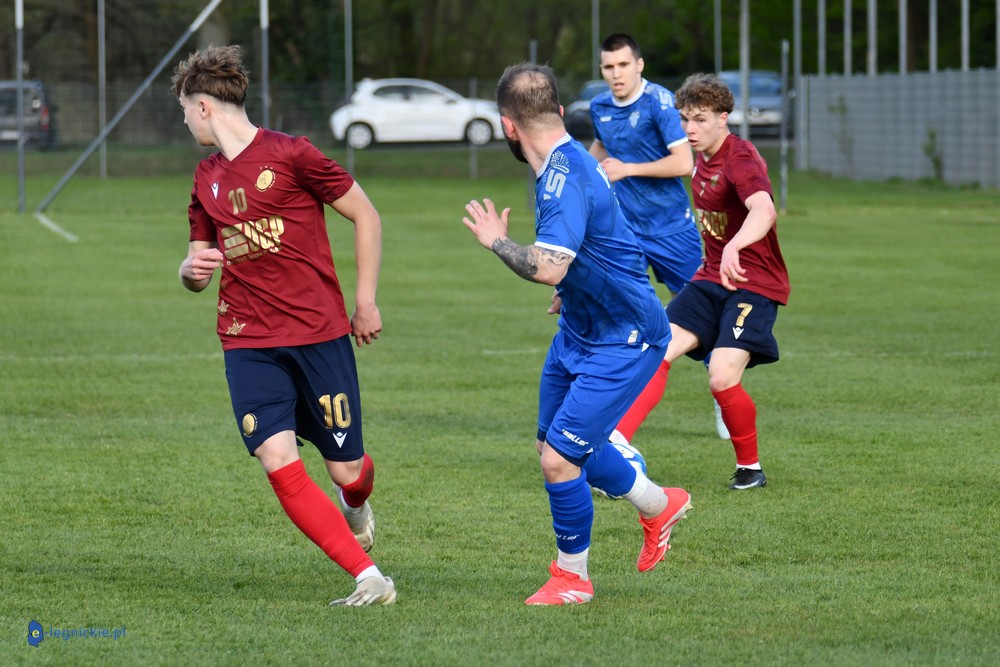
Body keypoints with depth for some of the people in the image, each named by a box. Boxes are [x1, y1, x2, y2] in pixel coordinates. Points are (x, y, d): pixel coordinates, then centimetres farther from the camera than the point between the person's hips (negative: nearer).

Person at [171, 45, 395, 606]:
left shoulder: (291, 155, -7)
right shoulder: (207, 179, 12)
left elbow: (366, 217, 0)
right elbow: (197, 271, 21)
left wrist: (366, 302, -1)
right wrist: (193, 271, -4)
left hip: (320, 333, -4)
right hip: (248, 343, 4)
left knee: (347, 471, 0)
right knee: (279, 464, -16)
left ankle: (356, 505, 40)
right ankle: (370, 580, -12)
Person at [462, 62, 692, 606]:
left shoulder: (565, 178, -29)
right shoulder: (564, 164, 4)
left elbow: (547, 267, -41)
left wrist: (495, 239, -23)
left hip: (624, 341, -10)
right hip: (580, 331, 10)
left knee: (559, 458, -11)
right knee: (554, 444, 20)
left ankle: (573, 577, 9)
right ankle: (659, 507, 40)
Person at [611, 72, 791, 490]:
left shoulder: (740, 161, -19)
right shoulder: (704, 159, 9)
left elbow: (764, 210, -41)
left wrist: (734, 246, -59)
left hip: (754, 284, -8)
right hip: (711, 279, 8)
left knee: (722, 378, -20)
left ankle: (750, 467, 4)